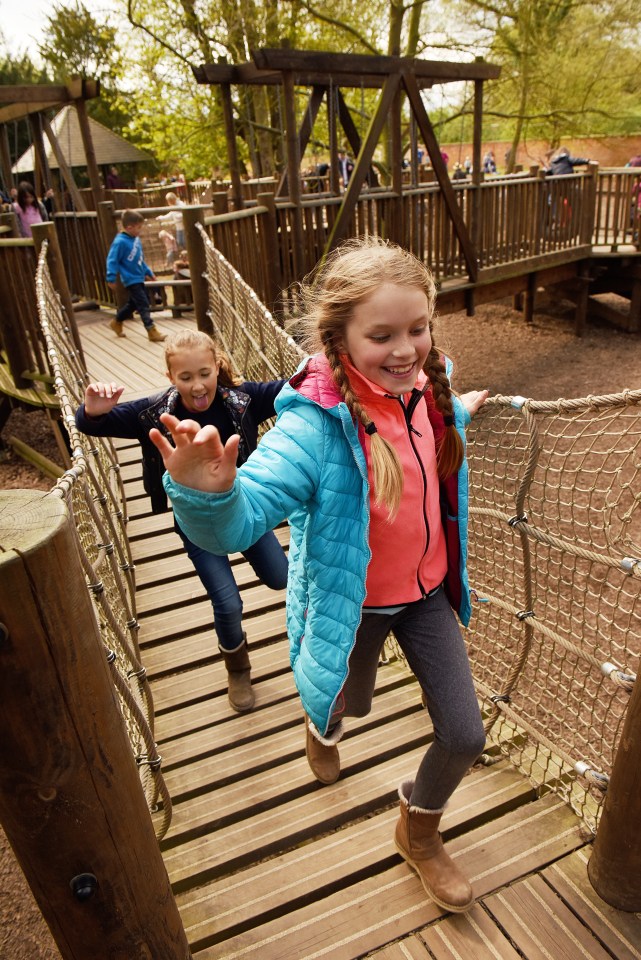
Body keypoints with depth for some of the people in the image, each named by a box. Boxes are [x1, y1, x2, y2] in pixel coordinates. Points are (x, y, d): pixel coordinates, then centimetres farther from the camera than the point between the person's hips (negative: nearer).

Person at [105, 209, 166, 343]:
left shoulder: (136, 239, 6)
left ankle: (116, 322, 39)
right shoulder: (120, 242, -19)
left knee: (133, 303, 20)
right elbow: (112, 260, -17)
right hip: (131, 280, -9)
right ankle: (152, 331, -7)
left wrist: (149, 272, 21)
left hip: (139, 278, 9)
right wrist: (111, 278, -18)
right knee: (143, 305, -10)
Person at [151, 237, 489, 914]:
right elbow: (235, 523, -43)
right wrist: (205, 493, -64)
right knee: (351, 703, 26)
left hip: (427, 590, 5)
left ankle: (419, 832, 44)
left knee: (465, 736, 10)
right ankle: (325, 722, 69)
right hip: (353, 603, -4)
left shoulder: (425, 387, -12)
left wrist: (458, 413, 30)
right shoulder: (316, 426, -33)